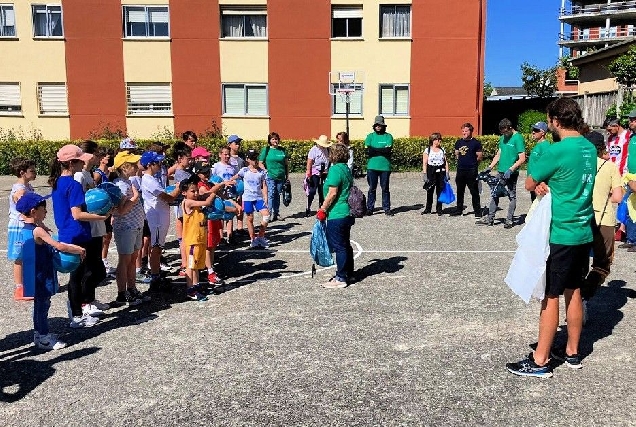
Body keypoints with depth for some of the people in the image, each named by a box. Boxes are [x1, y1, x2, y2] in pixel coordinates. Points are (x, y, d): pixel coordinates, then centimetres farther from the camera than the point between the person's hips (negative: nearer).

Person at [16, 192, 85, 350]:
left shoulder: (26, 229, 8)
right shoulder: (38, 231, -21)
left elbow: (53, 244, 16)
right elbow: (59, 246, -25)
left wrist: (71, 247, 9)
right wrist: (79, 250, -13)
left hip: (36, 277, 9)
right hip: (42, 277, -9)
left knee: (41, 304, 18)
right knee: (42, 305, 0)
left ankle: (41, 334, 30)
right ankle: (43, 339, 10)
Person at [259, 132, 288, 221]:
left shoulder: (282, 150, 11)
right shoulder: (266, 150, 2)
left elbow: (286, 164, 16)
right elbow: (260, 163, 2)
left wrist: (287, 175, 12)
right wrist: (265, 171, -11)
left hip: (281, 177, 4)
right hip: (270, 177, -4)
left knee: (277, 195, 10)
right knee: (270, 195, -12)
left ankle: (276, 214, 18)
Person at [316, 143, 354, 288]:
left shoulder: (335, 169, -15)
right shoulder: (347, 169, 13)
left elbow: (332, 193, -20)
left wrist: (322, 210, -12)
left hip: (336, 215, -9)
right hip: (347, 214, 9)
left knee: (339, 247, -3)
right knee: (346, 245, 17)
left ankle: (340, 278, 3)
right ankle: (349, 274, 26)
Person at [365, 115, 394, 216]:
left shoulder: (388, 136, 4)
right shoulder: (370, 136, 7)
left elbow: (388, 150, -11)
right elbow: (367, 151, -6)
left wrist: (374, 150, -9)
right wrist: (382, 150, -9)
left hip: (385, 167, -1)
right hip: (372, 166, 1)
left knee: (385, 188, 7)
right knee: (372, 188, 5)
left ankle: (387, 208, 14)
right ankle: (369, 208, 11)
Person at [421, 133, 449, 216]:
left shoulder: (442, 150, 9)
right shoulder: (427, 150, -1)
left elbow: (446, 162, 10)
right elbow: (424, 163, -3)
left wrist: (447, 173, 2)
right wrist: (425, 174, -10)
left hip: (441, 172, 3)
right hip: (431, 172, -3)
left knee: (440, 190, 3)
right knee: (430, 191, 1)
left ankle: (439, 209, 11)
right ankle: (428, 208, 13)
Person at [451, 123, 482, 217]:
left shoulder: (476, 143, -5)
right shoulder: (459, 142, 9)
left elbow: (479, 156, -2)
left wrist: (472, 163, 6)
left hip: (471, 171, -5)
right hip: (460, 170, 5)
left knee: (474, 192, 0)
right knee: (460, 191, 12)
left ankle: (477, 211, 8)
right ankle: (459, 209, 22)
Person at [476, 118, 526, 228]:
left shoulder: (518, 138, -11)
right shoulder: (503, 138, 11)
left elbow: (522, 158, -16)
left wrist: (511, 169, -21)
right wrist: (490, 167, 8)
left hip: (511, 173, -7)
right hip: (501, 171, 7)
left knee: (512, 196, 3)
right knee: (495, 194, 8)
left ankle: (509, 220, 11)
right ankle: (490, 218, 14)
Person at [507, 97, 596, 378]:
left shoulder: (558, 150, -19)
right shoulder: (590, 148, 8)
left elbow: (529, 184, -9)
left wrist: (540, 184, 8)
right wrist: (546, 183, -3)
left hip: (560, 235, -8)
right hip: (583, 232, 8)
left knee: (550, 296, 0)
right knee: (573, 292, 17)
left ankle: (540, 362, 9)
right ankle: (572, 352, 29)